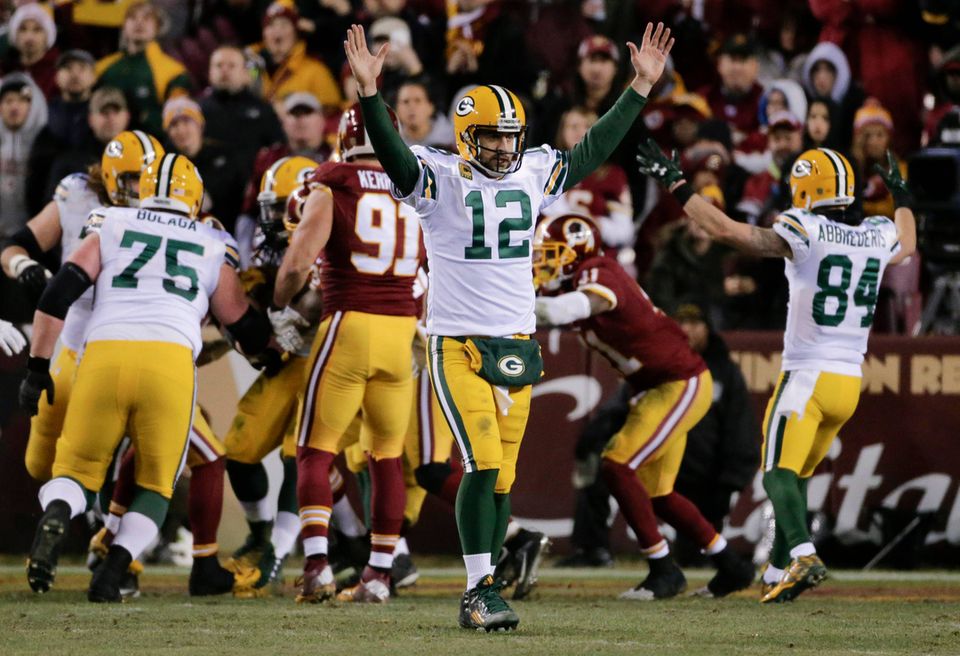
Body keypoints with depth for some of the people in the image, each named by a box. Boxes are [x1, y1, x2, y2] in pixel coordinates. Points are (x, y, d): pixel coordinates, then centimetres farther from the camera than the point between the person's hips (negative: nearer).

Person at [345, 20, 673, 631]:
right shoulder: (441, 179, -7)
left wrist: (641, 87, 15)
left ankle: (481, 594, 15)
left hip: (516, 345, 5)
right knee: (484, 463, -16)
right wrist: (369, 91, -38)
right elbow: (392, 151, -22)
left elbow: (595, 149, 17)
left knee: (502, 478, 7)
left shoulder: (534, 174, 9)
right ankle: (481, 590, -12)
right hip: (458, 344, -5)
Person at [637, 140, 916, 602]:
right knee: (798, 475, 19)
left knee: (779, 473, -12)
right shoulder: (877, 237, 7)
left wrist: (674, 184, -12)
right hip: (849, 383, 7)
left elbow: (730, 232, -18)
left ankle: (802, 555, -35)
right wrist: (901, 196, 50)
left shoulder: (806, 234, -12)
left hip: (807, 377, -7)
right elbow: (907, 247, 33)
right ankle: (778, 572, 20)